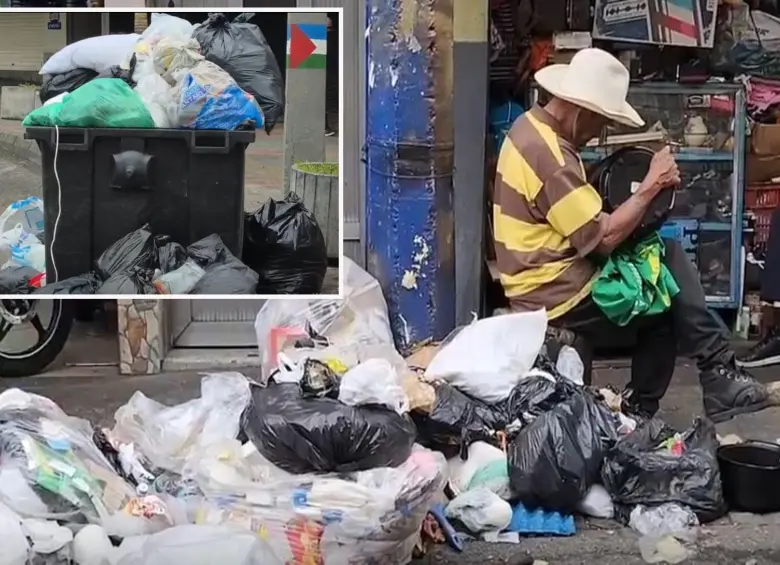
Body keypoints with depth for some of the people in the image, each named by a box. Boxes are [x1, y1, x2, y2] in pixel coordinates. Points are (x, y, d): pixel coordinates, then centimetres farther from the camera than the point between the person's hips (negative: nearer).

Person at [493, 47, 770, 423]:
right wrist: (652, 185, -15)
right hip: (560, 296, -10)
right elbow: (604, 239, -23)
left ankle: (640, 411, 14)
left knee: (665, 305, 10)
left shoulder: (532, 127, 9)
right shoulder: (548, 156, -24)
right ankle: (717, 374, 6)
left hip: (550, 281, 10)